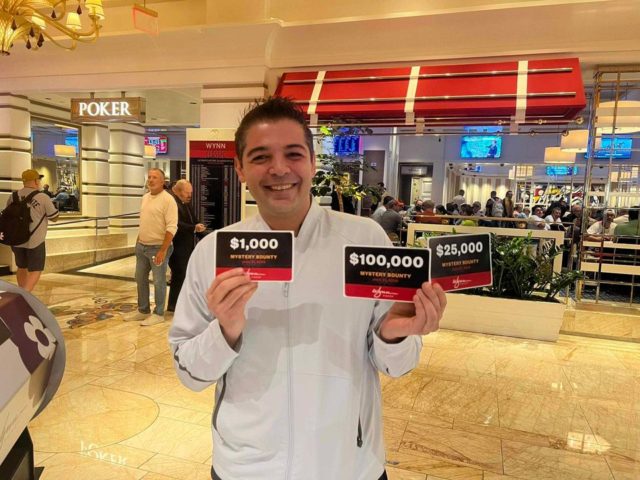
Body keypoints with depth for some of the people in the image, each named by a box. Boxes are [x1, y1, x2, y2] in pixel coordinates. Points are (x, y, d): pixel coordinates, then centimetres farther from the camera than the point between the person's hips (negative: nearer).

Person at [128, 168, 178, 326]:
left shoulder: (168, 200, -15)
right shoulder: (145, 198, 11)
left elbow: (172, 228, -20)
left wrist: (163, 251, -23)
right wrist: (138, 242, 16)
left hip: (157, 247, -8)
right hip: (142, 246, 8)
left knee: (158, 282, 2)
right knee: (140, 278, 16)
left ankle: (158, 314, 14)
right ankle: (143, 310, 30)